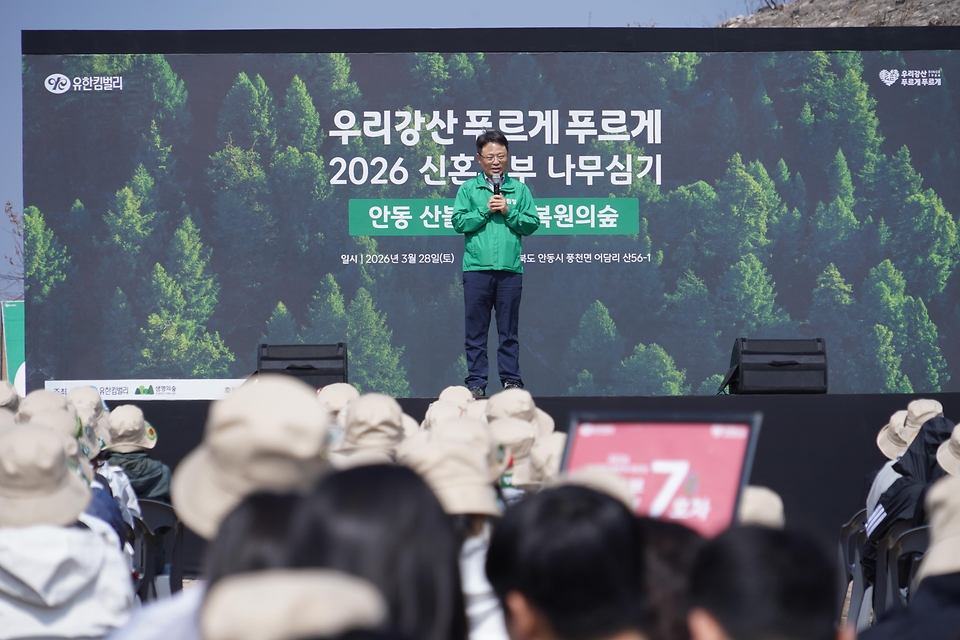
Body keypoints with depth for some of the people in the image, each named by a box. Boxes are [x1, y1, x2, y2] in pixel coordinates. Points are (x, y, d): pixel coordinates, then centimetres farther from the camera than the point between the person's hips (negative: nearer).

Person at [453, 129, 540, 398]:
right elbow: (459, 222, 0)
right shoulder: (468, 189, 9)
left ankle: (511, 379, 8)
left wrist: (508, 212, -7)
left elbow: (532, 224, 5)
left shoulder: (519, 189, 11)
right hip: (477, 267, 0)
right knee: (476, 329, 1)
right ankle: (476, 381, 5)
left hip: (510, 268, 0)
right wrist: (485, 210, -8)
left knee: (509, 330, 4)